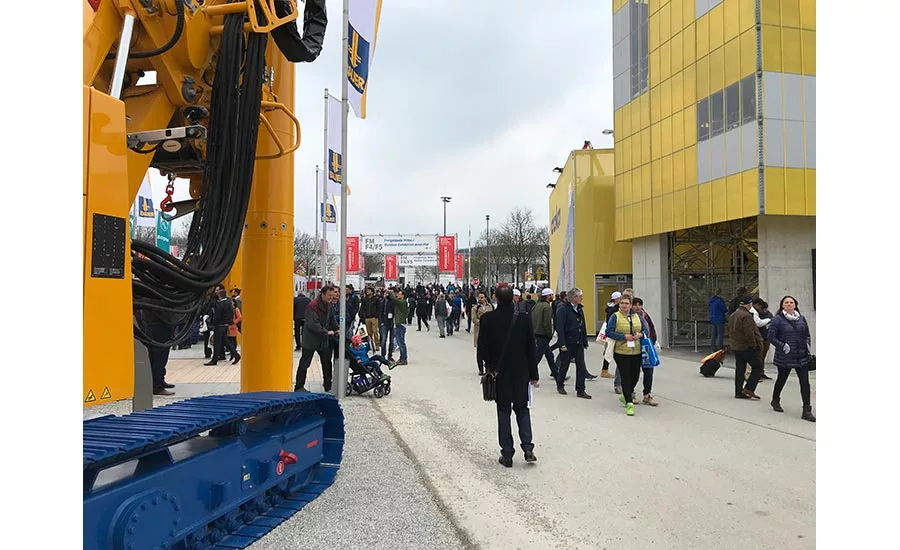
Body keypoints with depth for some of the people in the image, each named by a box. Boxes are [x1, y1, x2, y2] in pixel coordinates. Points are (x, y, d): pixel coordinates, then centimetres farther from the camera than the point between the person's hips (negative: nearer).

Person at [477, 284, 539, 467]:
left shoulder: (487, 319, -10)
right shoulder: (523, 319, -7)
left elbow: (482, 348, -6)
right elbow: (531, 349, -3)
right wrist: (533, 374, 6)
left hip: (500, 373, -1)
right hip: (521, 373, 1)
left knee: (503, 411, 9)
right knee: (522, 409, 16)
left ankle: (507, 454, 12)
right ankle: (527, 449, 5)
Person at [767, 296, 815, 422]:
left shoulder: (801, 319, 8)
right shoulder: (777, 319, -7)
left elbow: (807, 335, 19)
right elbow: (771, 337, -10)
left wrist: (807, 346, 4)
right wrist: (782, 346, -19)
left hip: (802, 357, 4)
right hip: (785, 357, -3)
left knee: (805, 382, -4)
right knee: (781, 379, 14)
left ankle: (807, 410, -1)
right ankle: (775, 400, 39)